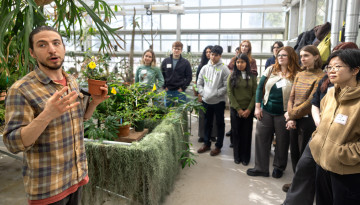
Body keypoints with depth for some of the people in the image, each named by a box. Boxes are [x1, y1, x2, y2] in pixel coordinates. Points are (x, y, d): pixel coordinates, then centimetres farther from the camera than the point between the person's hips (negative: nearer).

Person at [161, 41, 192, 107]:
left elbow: (189, 77, 0)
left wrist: (183, 88, -9)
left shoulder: (185, 63, 1)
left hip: (180, 91, -2)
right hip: (168, 91, 2)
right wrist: (164, 86, -2)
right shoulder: (165, 61, 6)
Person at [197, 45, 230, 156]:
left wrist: (216, 93, -18)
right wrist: (202, 93, -2)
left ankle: (218, 146, 20)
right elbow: (199, 83, 11)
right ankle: (206, 144, 31)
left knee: (220, 124, 8)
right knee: (207, 123, 16)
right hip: (206, 100, 5)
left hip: (218, 101, -4)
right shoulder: (205, 68, 5)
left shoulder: (224, 69, -10)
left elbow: (227, 86, -14)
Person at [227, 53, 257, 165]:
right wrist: (238, 109, -9)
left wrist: (249, 109, -10)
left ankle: (245, 157, 18)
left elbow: (255, 94, 0)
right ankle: (237, 156, 21)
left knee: (247, 134, 5)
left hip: (248, 110, 0)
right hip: (235, 109, 0)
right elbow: (230, 93, -3)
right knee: (236, 133, 6)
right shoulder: (232, 76, 2)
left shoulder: (252, 77, 3)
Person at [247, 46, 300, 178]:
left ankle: (279, 167, 31)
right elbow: (260, 88, 6)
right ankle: (261, 168, 18)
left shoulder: (296, 74, -5)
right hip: (265, 111, 3)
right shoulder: (270, 70, 5)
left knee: (282, 141, 9)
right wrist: (257, 106, 0)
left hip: (283, 114, -3)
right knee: (261, 138, 5)